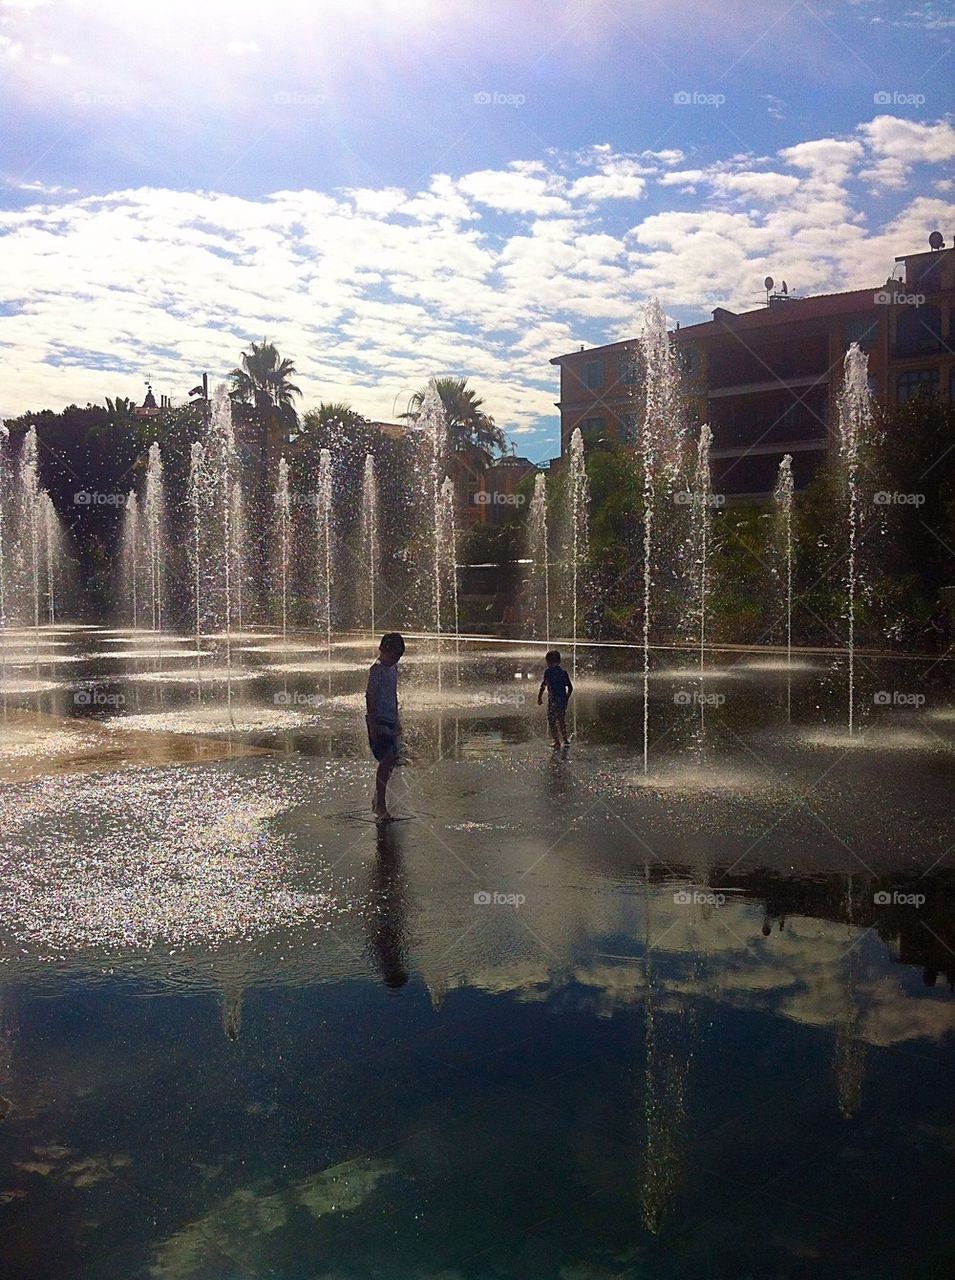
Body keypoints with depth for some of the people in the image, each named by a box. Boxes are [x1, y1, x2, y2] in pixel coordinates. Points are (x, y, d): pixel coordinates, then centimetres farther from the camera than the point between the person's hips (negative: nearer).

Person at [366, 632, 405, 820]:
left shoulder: (393, 667, 14)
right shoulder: (377, 668, -12)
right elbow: (370, 696, -16)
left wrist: (397, 720, 24)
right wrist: (372, 725, -20)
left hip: (389, 720, 9)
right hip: (378, 720, -9)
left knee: (392, 760, 11)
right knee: (387, 760, -15)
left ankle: (378, 801, 24)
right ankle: (380, 806, -12)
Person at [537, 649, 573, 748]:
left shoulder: (548, 671, -7)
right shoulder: (564, 672, 10)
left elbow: (543, 684, -18)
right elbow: (570, 688, 13)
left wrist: (539, 697, -12)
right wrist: (566, 698, 26)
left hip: (553, 700, -6)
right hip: (563, 700, 6)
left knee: (551, 721, 2)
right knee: (561, 719, 22)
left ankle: (557, 741, -1)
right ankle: (565, 739, 34)